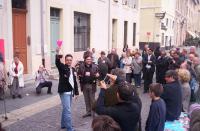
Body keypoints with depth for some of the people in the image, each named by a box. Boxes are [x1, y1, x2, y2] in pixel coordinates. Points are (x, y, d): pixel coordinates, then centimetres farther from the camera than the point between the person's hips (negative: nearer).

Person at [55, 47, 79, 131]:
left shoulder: (73, 69, 11)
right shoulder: (62, 67, -8)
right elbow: (57, 63, -30)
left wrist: (76, 92, 14)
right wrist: (57, 53, -46)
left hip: (70, 92, 7)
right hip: (64, 92, -7)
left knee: (66, 109, 19)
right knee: (68, 111, -9)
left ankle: (63, 124, 33)